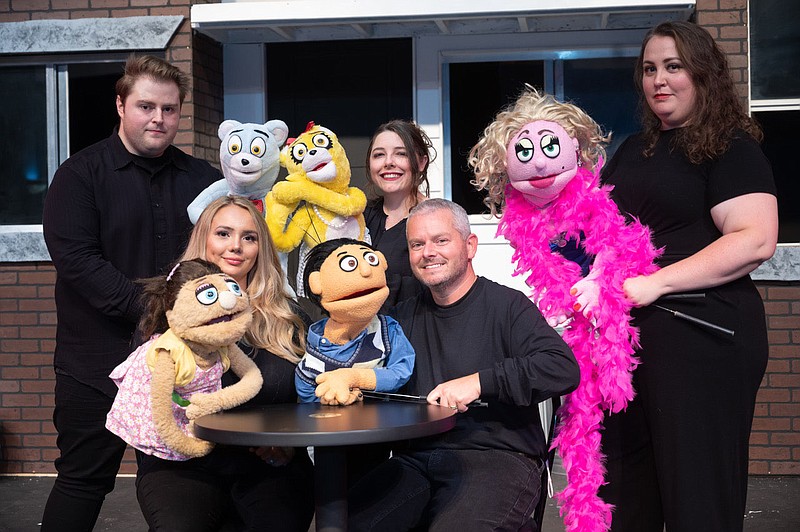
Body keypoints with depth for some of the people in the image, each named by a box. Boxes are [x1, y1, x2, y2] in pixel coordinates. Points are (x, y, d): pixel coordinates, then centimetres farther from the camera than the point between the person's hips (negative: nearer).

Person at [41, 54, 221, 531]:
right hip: (99, 361, -3)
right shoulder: (81, 174, -2)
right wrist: (150, 309, -20)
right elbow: (76, 259, -13)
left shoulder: (202, 179, 10)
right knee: (84, 479, 6)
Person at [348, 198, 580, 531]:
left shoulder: (506, 305, 0)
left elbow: (563, 369, -14)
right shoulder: (404, 317, 19)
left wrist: (480, 381, -21)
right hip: (415, 461, 4)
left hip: (498, 457, -4)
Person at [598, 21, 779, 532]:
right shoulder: (633, 151, 18)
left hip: (701, 332, -7)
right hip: (624, 333, 7)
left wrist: (655, 283, -21)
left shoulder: (731, 148, -4)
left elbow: (755, 240, -17)